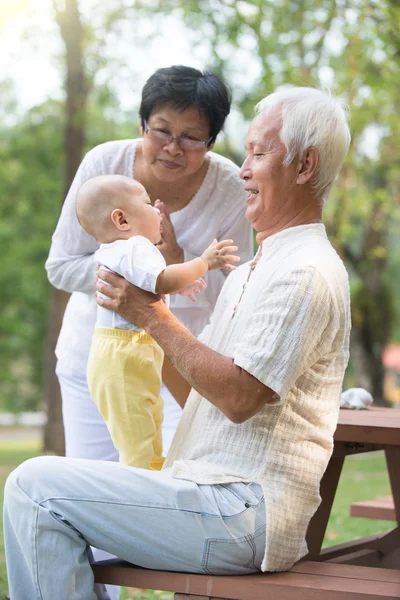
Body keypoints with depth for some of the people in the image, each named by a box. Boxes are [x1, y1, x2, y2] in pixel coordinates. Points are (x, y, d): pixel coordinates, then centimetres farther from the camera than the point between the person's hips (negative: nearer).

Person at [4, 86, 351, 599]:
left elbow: (239, 396, -20)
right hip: (212, 493, 10)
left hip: (243, 513, -10)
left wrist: (154, 316, -12)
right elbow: (192, 388, 20)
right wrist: (145, 304, 12)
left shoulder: (306, 272, -12)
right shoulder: (253, 272, 22)